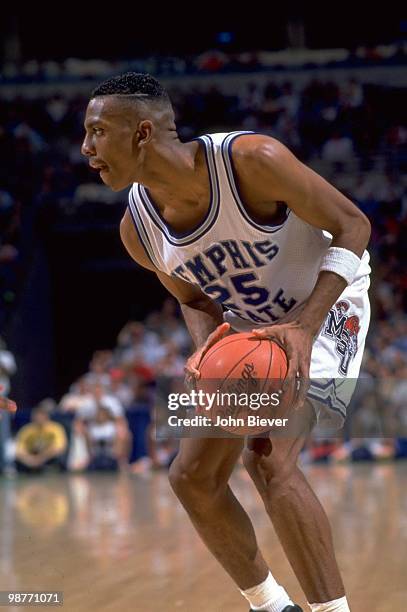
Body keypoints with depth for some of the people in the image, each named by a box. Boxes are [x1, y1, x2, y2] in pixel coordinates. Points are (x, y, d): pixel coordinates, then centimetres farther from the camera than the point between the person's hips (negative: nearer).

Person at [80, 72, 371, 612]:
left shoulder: (250, 159, -31)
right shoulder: (138, 229, -12)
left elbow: (352, 226, -22)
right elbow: (196, 300, 6)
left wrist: (304, 326, -32)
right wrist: (205, 348, -19)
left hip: (326, 305, -7)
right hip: (247, 326, 7)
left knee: (269, 458, -28)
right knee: (193, 477, 4)